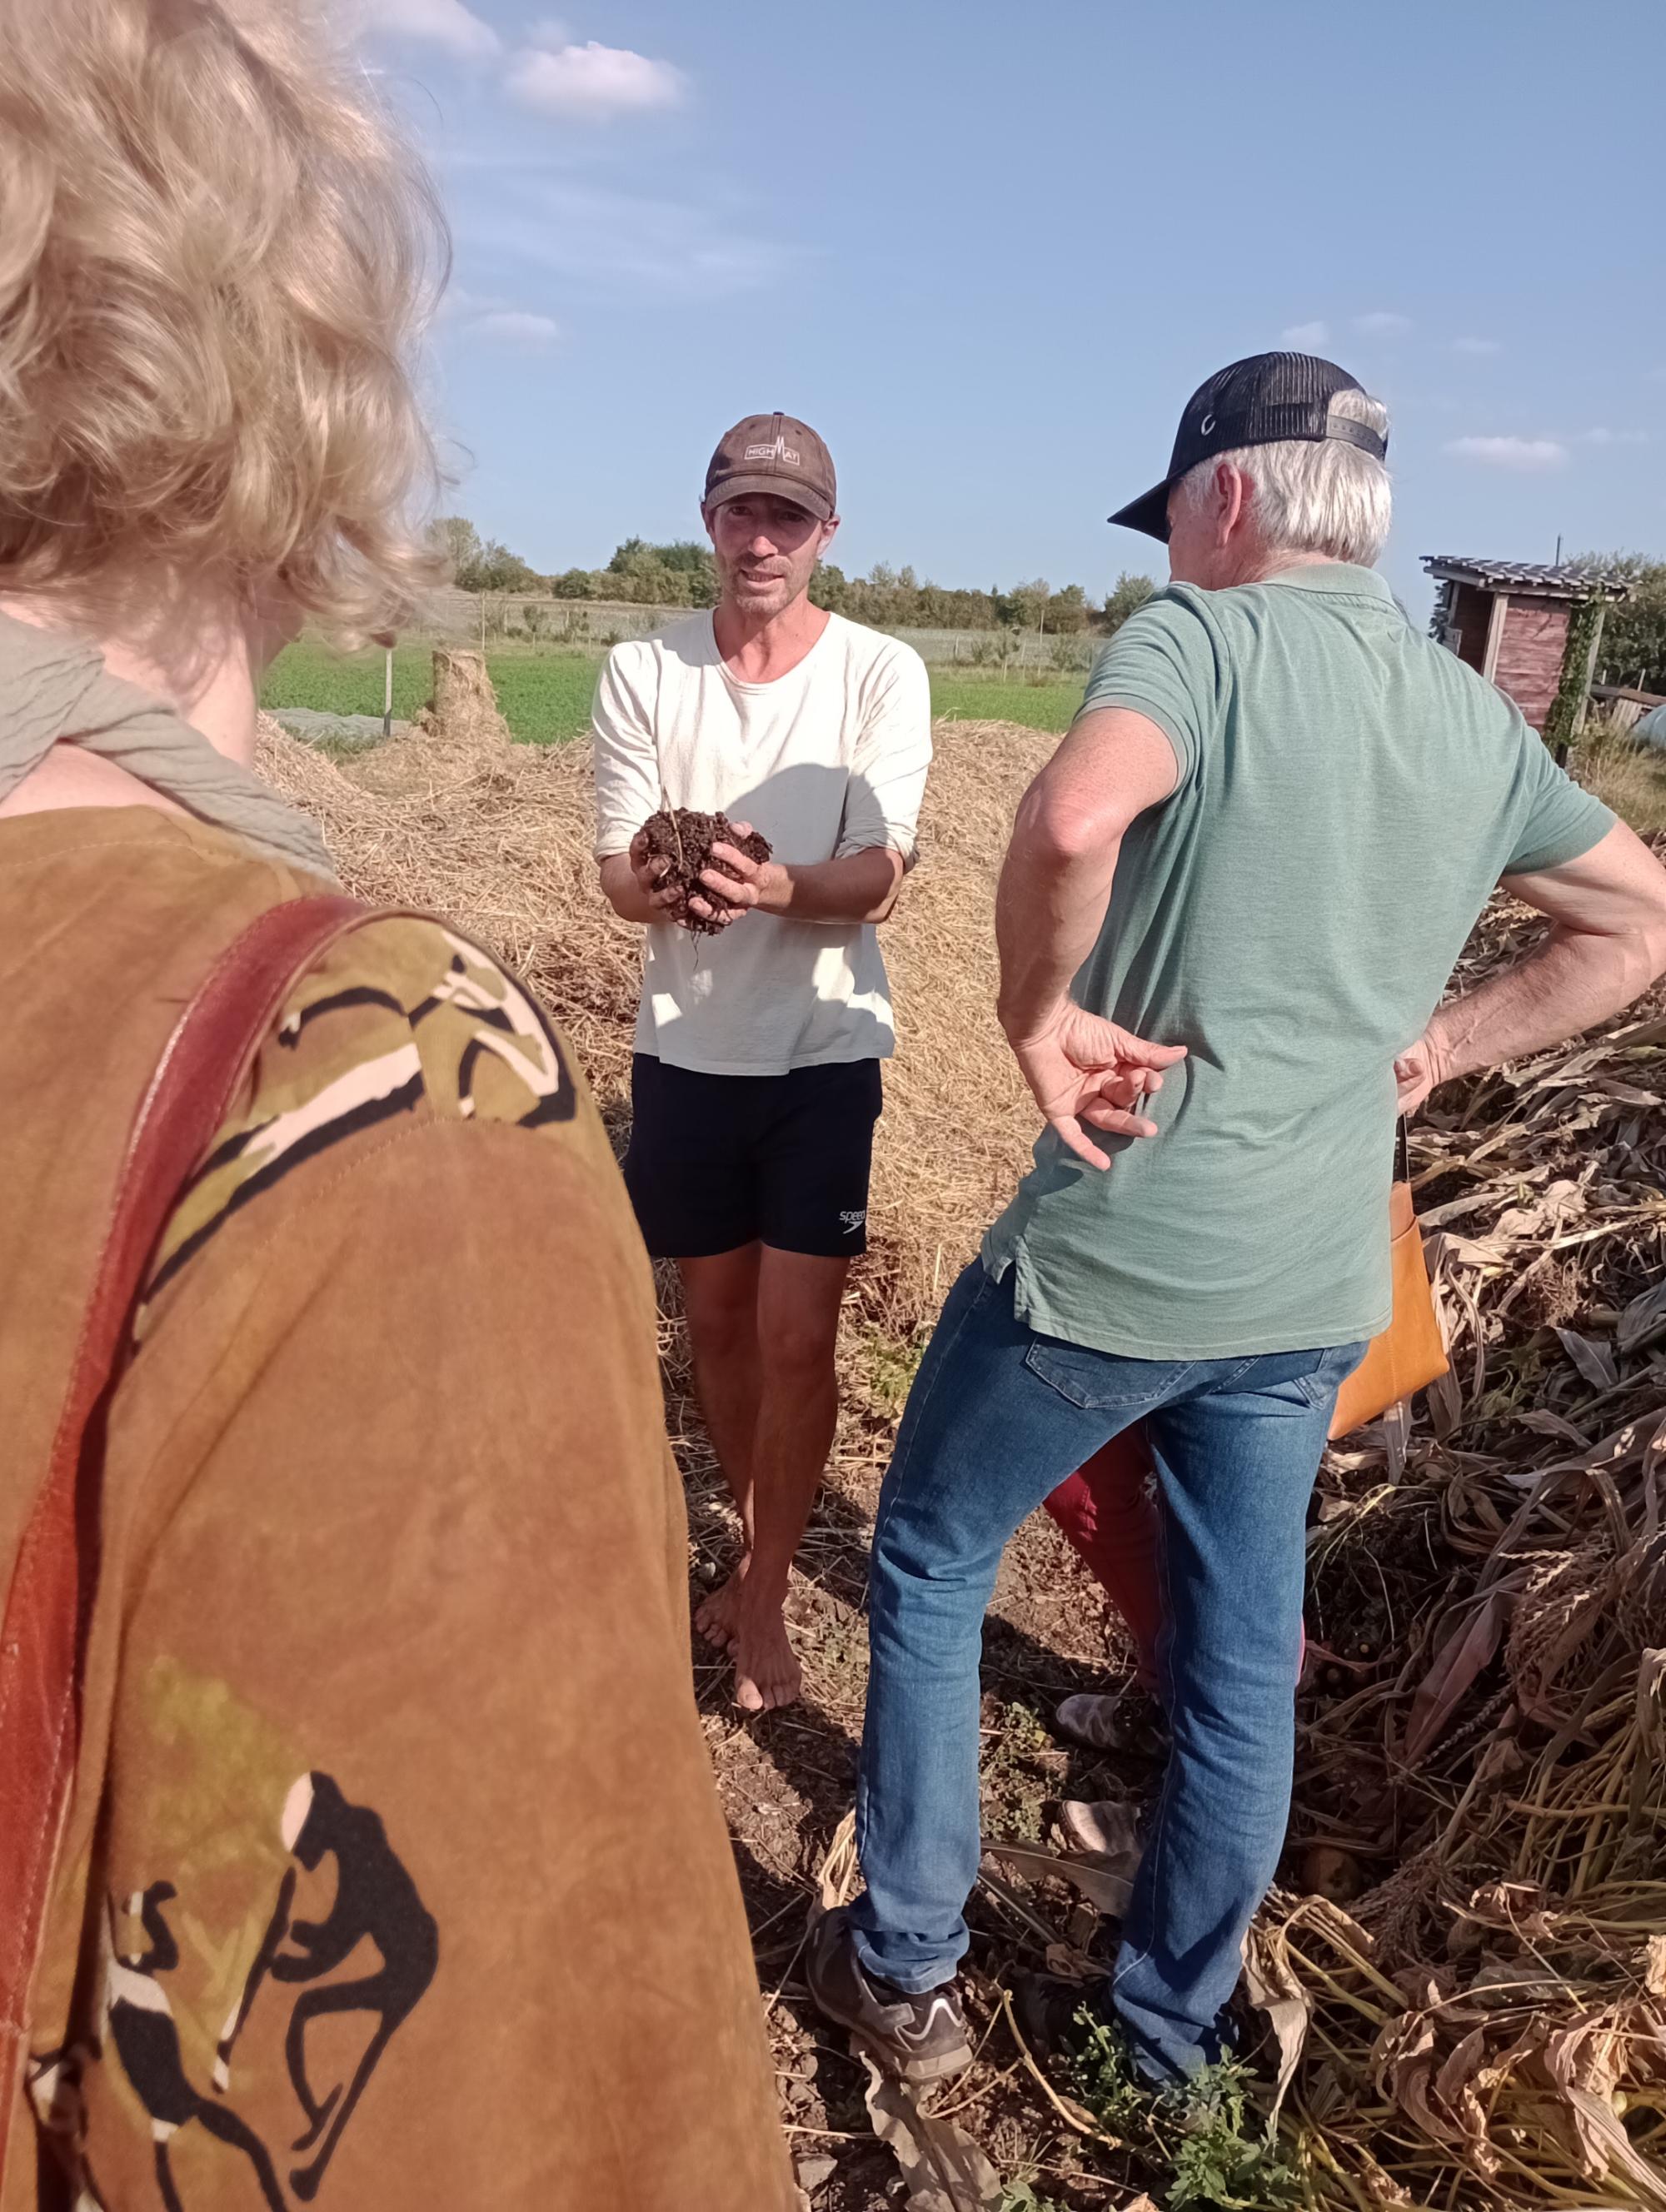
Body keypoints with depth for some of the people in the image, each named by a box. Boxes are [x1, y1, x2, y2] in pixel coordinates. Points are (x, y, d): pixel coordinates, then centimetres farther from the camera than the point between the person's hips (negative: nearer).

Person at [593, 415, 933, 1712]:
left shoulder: (882, 672, -6)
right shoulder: (643, 671, -1)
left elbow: (879, 877, -15)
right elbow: (617, 870, -5)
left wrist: (775, 885, -37)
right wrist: (663, 883, -30)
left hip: (823, 1049, -2)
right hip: (686, 1050, 3)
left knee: (797, 1338, -1)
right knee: (717, 1322, 15)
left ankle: (765, 1595, 20)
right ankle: (762, 1548, 38)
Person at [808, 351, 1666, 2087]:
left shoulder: (1204, 636, -11)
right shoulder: (1478, 719, 10)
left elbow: (1073, 818, -32)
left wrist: (1040, 1014, -16)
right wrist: (1432, 1046, 16)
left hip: (1117, 1255, -6)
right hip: (1320, 1288, 7)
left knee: (929, 1570, 16)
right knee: (1243, 1661, 19)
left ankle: (905, 1973, 30)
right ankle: (1172, 2037, 39)